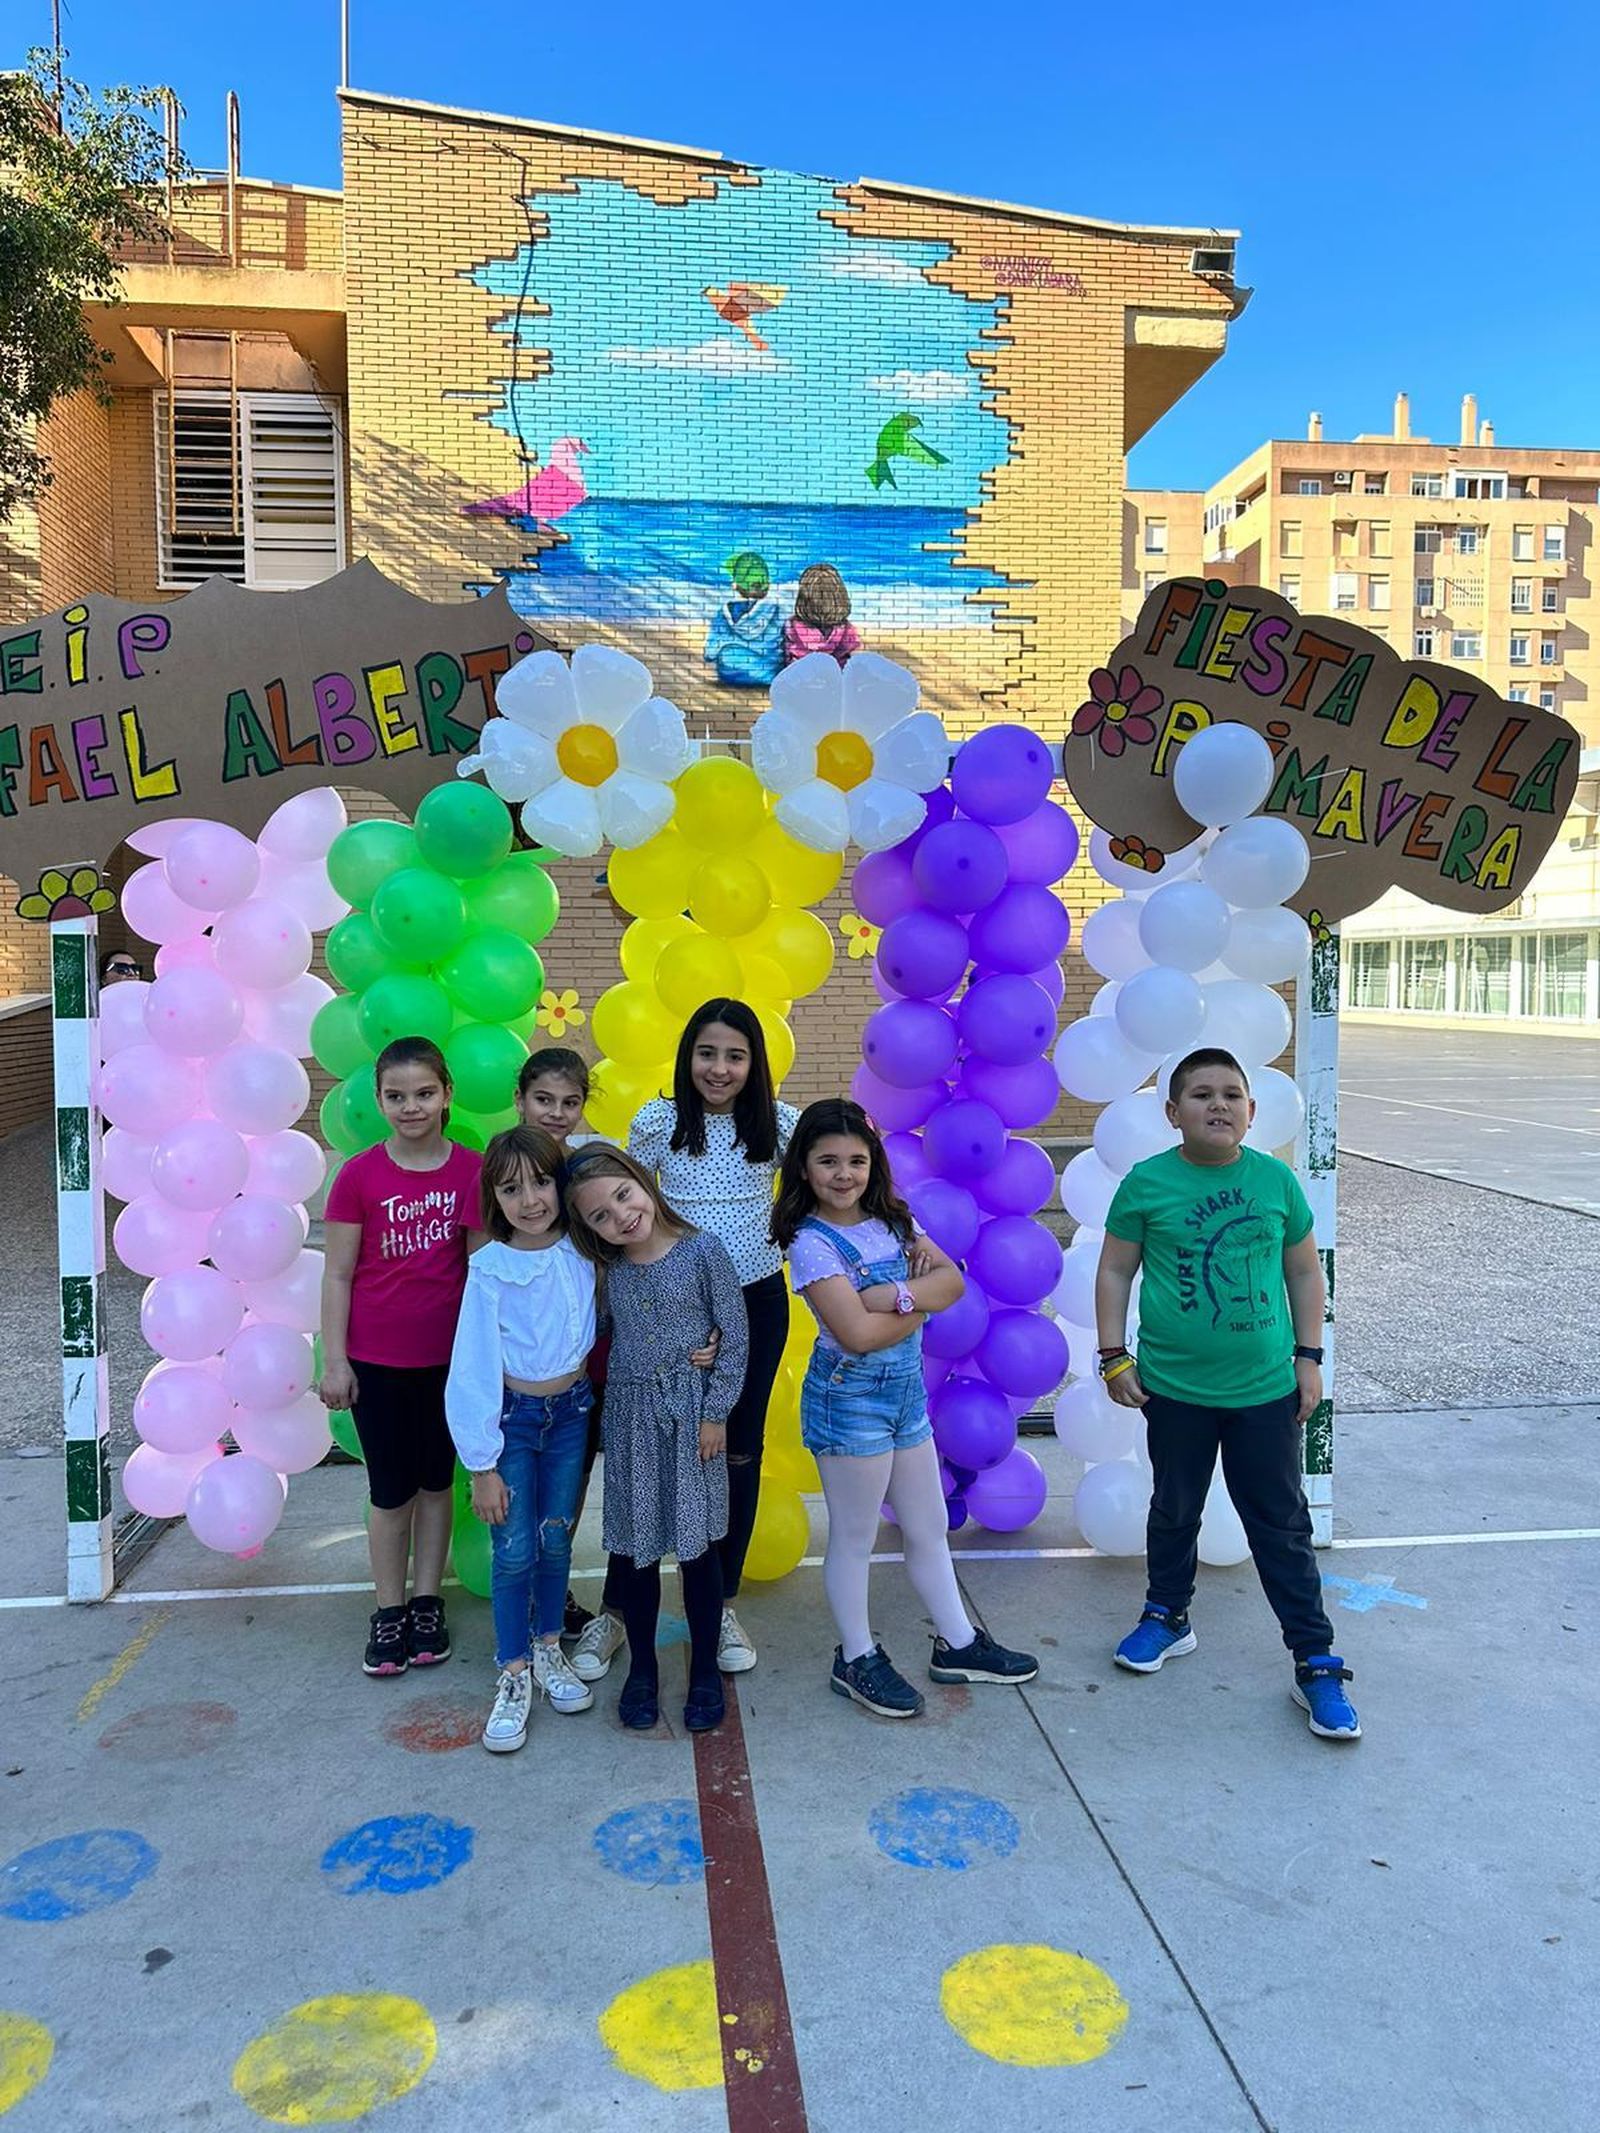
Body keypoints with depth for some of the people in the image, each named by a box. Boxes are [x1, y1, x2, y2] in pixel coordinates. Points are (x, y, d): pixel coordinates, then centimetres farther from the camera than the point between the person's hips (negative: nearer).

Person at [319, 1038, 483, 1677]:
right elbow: (338, 1274, -4)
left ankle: (427, 1603, 30)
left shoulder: (472, 1171, -6)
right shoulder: (358, 1177, -9)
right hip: (377, 1360, -1)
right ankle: (389, 1613, 26)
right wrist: (333, 1361, -6)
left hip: (448, 1356, 1)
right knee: (391, 1489, 10)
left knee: (435, 1481, 15)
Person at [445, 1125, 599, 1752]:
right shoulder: (491, 1269, -17)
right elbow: (472, 1370, -14)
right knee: (513, 1550, 0)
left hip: (571, 1411, 3)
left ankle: (549, 1652, 32)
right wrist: (482, 1465, -13)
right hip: (512, 1415, -3)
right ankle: (513, 1676, 17)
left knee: (556, 1540, 12)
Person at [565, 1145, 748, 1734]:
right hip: (631, 1419, 3)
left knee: (698, 1545, 7)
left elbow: (735, 1335, -8)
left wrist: (715, 1413, -8)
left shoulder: (702, 1250, -11)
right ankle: (641, 1667, 29)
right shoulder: (608, 1269, -1)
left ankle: (705, 1669, 25)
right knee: (637, 1547, 11)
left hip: (692, 1414, -3)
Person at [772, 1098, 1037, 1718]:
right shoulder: (811, 1242, -17)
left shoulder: (888, 1220, 3)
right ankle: (856, 1659, 27)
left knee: (929, 1528, 19)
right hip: (849, 1397, -7)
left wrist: (894, 1295, -21)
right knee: (854, 1538, 9)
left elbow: (952, 1281, -5)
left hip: (906, 1390, 7)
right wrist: (921, 1306, -11)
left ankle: (957, 1643, 35)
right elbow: (857, 1334, -25)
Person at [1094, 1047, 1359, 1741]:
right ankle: (1168, 1617, 39)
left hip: (1267, 1388, 1)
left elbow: (1303, 1271, 7)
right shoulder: (1146, 1183, -8)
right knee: (1174, 1510, 18)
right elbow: (1115, 1270, -1)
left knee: (1282, 1526, 8)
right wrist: (1114, 1356, -5)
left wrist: (1308, 1356, 4)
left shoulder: (1275, 1180, -3)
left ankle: (1315, 1662, 19)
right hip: (1175, 1388, 0)